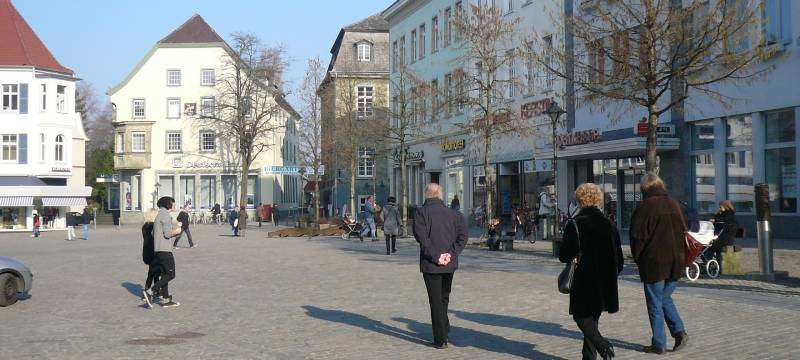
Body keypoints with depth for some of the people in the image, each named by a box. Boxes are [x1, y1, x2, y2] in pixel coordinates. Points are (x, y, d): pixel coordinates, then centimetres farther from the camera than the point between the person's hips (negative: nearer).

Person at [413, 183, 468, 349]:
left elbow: (422, 237, -19)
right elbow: (463, 234, -3)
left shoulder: (421, 213, -6)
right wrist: (451, 254, -7)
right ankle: (444, 332, 29)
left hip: (431, 265, -4)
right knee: (444, 298, 21)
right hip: (450, 264, 4)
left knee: (436, 301, 2)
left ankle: (441, 340, 4)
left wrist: (435, 256, -16)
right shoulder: (452, 213, 7)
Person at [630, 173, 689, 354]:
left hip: (654, 264, -5)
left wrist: (637, 258, 3)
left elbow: (637, 236, -10)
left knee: (655, 304, 3)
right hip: (675, 263, 5)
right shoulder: (674, 204, 7)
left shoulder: (645, 207, -11)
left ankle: (659, 344, 6)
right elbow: (684, 231, 12)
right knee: (665, 298, 20)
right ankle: (679, 331, 5)